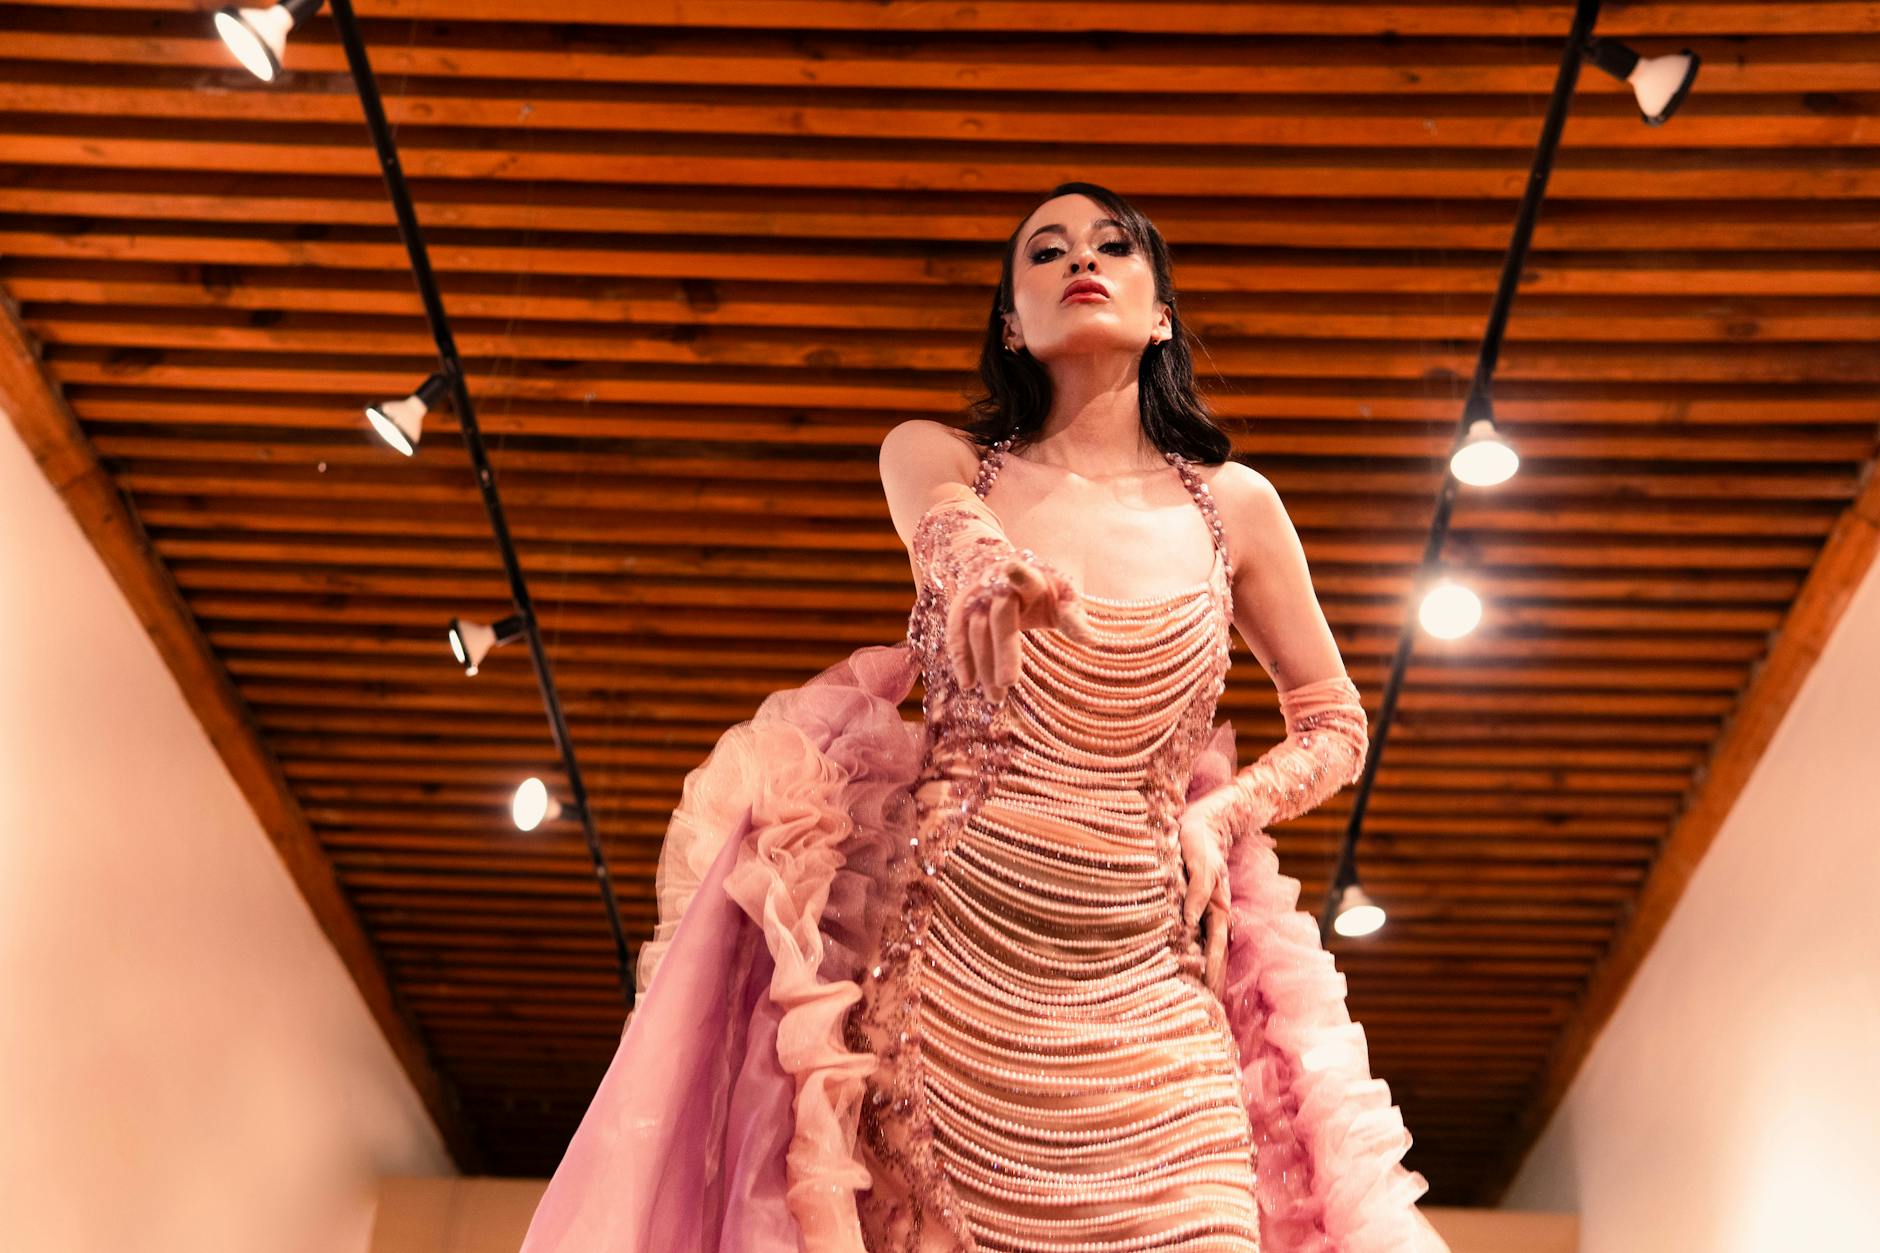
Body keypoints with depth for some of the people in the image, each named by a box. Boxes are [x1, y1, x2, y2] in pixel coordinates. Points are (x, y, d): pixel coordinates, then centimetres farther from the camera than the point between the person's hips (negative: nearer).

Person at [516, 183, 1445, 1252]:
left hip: (1145, 996, 1)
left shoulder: (1232, 505, 9)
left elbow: (1336, 729, 18)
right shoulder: (937, 455, 8)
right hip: (947, 967, 0)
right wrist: (983, 564, -42)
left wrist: (1221, 815, -2)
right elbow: (942, 521, -18)